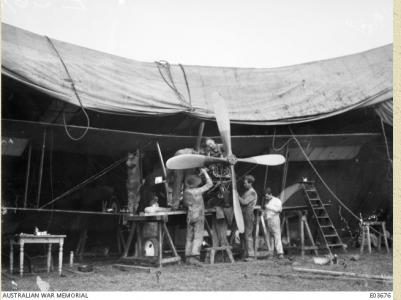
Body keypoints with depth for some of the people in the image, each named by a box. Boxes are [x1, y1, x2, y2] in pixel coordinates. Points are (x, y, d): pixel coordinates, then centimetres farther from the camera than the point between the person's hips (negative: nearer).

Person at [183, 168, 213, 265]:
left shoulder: (186, 192, 4)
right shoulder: (197, 191, -13)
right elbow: (209, 184, -7)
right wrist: (205, 173, 0)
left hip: (189, 216, 6)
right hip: (198, 217, -6)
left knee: (189, 237, 10)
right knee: (198, 237, -7)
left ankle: (188, 257, 10)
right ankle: (194, 256, -17)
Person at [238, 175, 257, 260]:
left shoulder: (253, 193, -8)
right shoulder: (246, 192, 20)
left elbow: (244, 202, -17)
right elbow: (241, 202, 21)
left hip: (248, 215, -9)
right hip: (243, 215, 9)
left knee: (248, 235, -11)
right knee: (242, 235, 7)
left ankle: (250, 255, -10)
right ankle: (245, 254, 10)